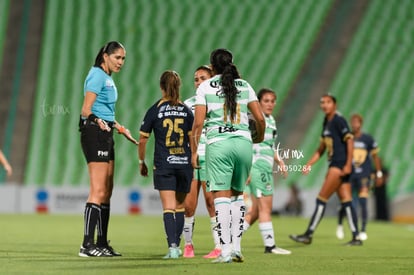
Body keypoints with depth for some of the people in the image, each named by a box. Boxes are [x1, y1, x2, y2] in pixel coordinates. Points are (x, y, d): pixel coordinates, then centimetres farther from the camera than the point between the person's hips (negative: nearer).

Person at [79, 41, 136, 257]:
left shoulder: (108, 78, 20)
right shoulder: (98, 75, -10)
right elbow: (86, 110, -16)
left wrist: (120, 128, 26)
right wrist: (98, 122, -32)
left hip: (105, 135, 10)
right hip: (94, 134, -10)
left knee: (107, 191, 10)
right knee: (98, 191, -13)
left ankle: (102, 243, 14)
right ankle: (87, 245, -14)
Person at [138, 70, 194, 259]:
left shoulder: (154, 111, -1)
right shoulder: (186, 110, 5)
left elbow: (142, 139, 1)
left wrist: (142, 162, 14)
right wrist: (193, 160, 15)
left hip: (163, 164, -2)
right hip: (184, 163, 2)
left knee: (169, 207, -7)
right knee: (180, 206, 15)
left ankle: (172, 246, -21)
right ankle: (176, 245, 18)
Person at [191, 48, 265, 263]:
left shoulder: (205, 87, 3)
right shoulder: (244, 86, 10)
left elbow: (198, 123, -2)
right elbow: (260, 119, 7)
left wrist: (193, 152, 5)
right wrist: (259, 137, 27)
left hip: (218, 144, -3)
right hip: (243, 142, 3)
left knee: (221, 197, -4)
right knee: (237, 195, 15)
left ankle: (225, 250, -9)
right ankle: (236, 247, 10)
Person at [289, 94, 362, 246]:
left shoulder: (339, 120, -9)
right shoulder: (326, 123, 17)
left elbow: (350, 142, -14)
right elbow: (321, 148, 22)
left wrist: (348, 165, -20)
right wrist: (309, 164, 15)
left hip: (340, 165, -9)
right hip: (334, 165, 9)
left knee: (321, 199, -8)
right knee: (346, 201, 6)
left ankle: (308, 235, -6)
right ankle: (356, 237, 5)